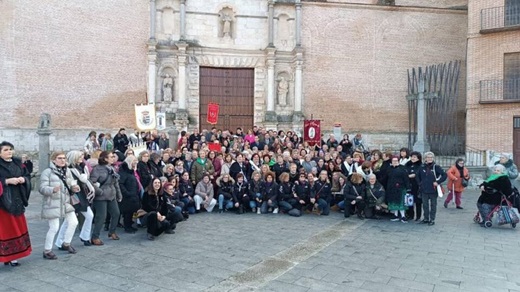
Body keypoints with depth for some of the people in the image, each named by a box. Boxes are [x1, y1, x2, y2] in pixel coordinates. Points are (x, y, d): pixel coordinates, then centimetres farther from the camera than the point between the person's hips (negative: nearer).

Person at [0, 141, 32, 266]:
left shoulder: (17, 163, 9)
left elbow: (27, 175, 12)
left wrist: (23, 179, -7)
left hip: (17, 200, 6)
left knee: (17, 227, 12)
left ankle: (11, 255, 23)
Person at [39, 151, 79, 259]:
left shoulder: (67, 171, 9)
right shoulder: (47, 172, -12)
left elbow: (71, 183, 10)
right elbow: (42, 188, -18)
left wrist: (74, 187, -13)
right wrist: (53, 189, -37)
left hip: (66, 202, 7)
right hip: (52, 204, -7)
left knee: (73, 222, 11)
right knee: (54, 228, -4)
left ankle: (66, 244, 32)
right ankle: (47, 251, 14)